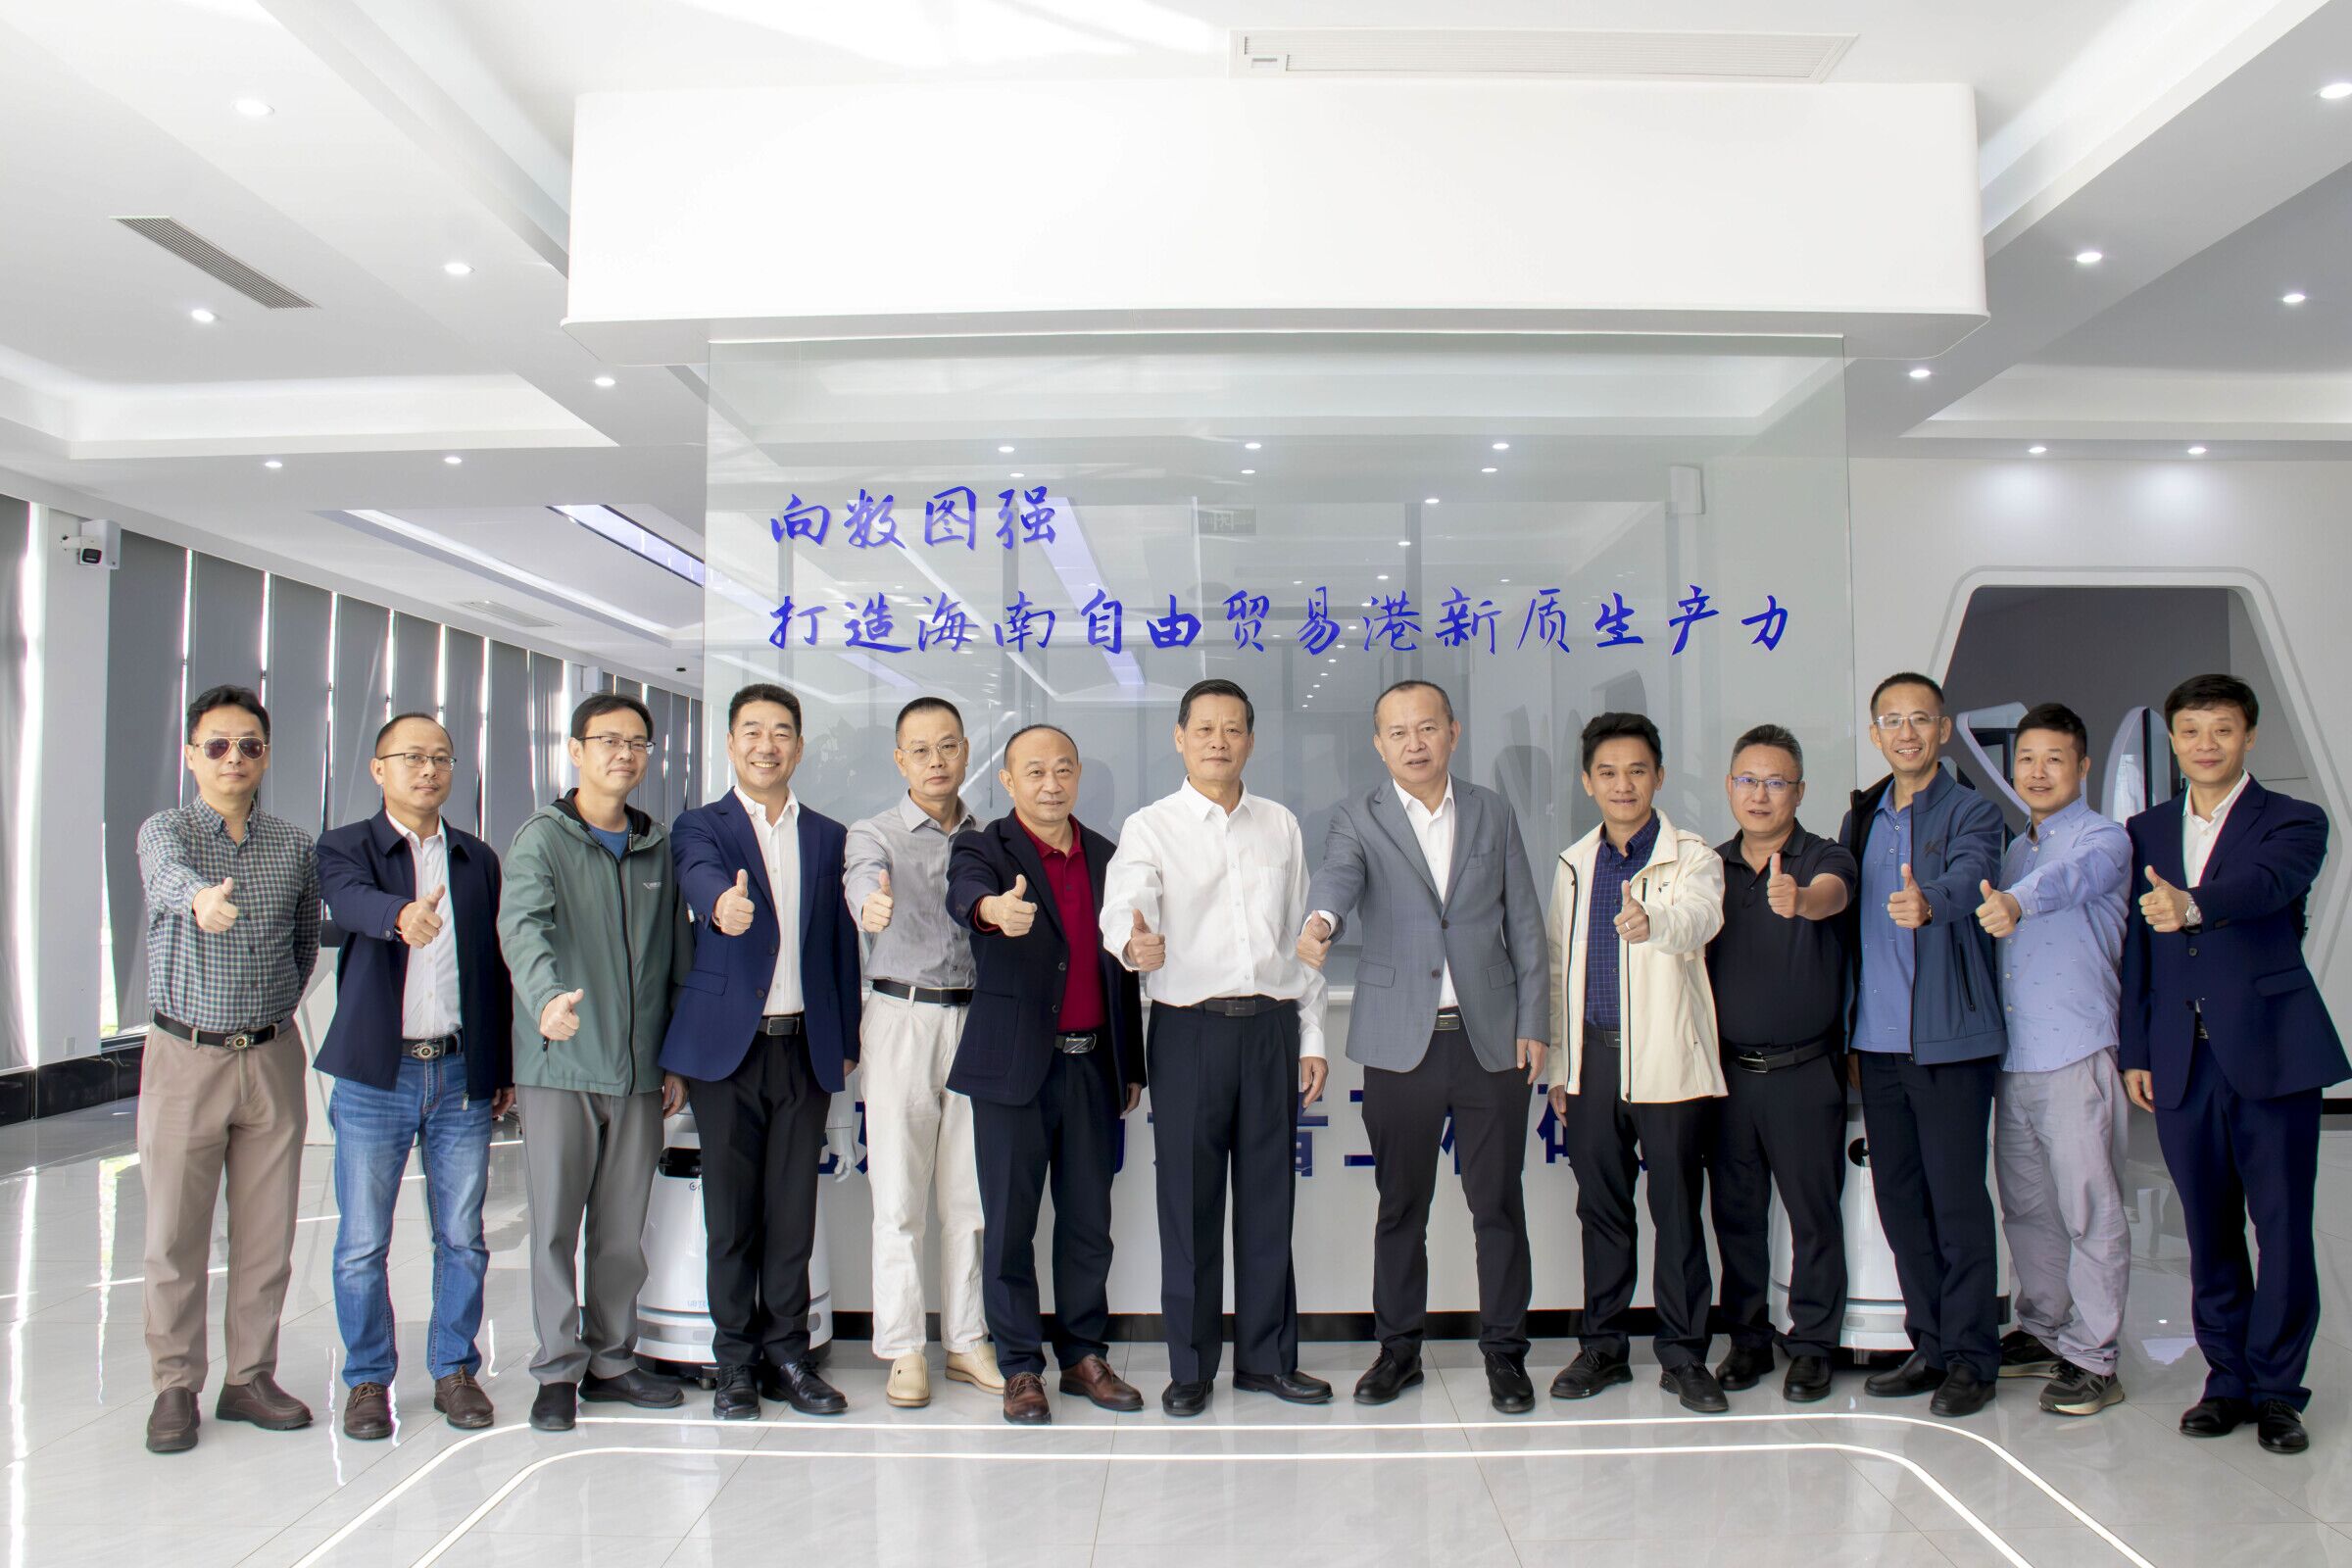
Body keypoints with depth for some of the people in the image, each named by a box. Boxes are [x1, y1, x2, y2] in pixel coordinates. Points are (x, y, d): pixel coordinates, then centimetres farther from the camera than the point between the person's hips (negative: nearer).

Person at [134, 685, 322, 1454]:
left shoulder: (295, 847, 7)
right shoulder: (165, 830, -3)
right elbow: (171, 873, -28)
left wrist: (275, 1012, 9)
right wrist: (201, 899, -49)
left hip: (272, 1059, 3)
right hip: (185, 1058, -2)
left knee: (267, 1233, 7)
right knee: (175, 1235, 3)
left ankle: (249, 1377, 20)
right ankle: (175, 1387, 17)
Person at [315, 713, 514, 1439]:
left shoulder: (478, 859, 11)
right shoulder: (346, 848, 1)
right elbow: (352, 900, -23)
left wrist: (503, 1068, 9)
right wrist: (401, 915, -47)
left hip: (462, 1074, 3)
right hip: (376, 1077, -2)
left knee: (462, 1238, 8)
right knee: (362, 1244, 6)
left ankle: (454, 1370, 23)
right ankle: (368, 1379, 22)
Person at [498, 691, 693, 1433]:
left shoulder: (657, 847, 11)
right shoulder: (542, 837, -4)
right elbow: (521, 925, -22)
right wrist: (546, 997, -42)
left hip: (639, 1069, 4)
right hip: (559, 1066, -4)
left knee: (624, 1229, 10)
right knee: (556, 1225, 2)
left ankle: (610, 1359, 23)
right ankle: (559, 1369, 15)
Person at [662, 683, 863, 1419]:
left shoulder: (829, 837, 13)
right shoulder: (700, 825, 4)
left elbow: (841, 944, 12)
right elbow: (700, 875, -20)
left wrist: (846, 1042, 8)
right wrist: (722, 902, -44)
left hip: (805, 1047, 2)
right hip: (728, 1046, -2)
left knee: (794, 1212, 6)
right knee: (731, 1212, 3)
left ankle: (787, 1355, 18)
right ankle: (735, 1363, 16)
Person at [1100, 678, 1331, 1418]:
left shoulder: (1280, 826, 11)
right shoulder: (1150, 827, 0)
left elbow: (1301, 934, 13)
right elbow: (1124, 903, -18)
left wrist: (1311, 1037, 9)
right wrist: (1134, 940, -42)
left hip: (1271, 1024, 3)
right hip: (1190, 1028, -3)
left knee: (1268, 1195, 10)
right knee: (1189, 1201, 4)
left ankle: (1267, 1357, 23)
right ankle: (1190, 1366, 17)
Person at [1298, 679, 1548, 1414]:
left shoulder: (1493, 813, 8)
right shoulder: (1358, 818, 2)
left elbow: (1524, 924, 8)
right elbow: (1337, 875, -20)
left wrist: (1532, 1024, 2)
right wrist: (1320, 919, -43)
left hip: (1491, 1038, 1)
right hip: (1401, 1043, -1)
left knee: (1498, 1203, 6)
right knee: (1400, 1204, 9)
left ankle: (1504, 1352, 20)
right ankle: (1398, 1348, 24)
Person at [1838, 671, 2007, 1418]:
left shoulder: (1971, 813, -2)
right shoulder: (1860, 819, 14)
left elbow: (1967, 881, -23)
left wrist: (1927, 901, -46)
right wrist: (1847, 1032, 15)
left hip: (1950, 1039, -5)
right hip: (1878, 1041, 6)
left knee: (1956, 1197, -2)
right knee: (1897, 1197, 10)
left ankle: (1971, 1356, 12)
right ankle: (1930, 1346, 23)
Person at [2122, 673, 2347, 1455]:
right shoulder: (2146, 831, 12)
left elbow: (2265, 884, -24)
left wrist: (2191, 905, -44)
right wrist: (2135, 1049, 7)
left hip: (2272, 1053, -3)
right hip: (2182, 1060, 3)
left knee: (2282, 1226, 2)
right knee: (2208, 1231, 10)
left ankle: (2277, 1389, 15)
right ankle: (2228, 1379, 22)